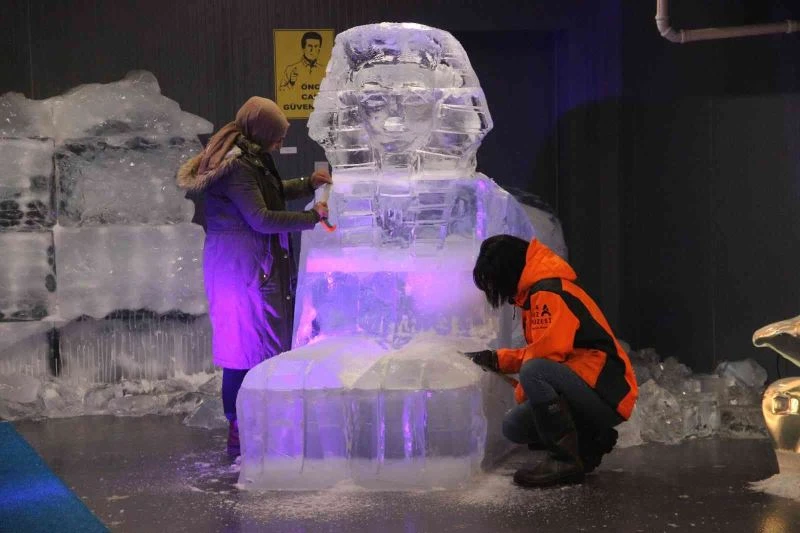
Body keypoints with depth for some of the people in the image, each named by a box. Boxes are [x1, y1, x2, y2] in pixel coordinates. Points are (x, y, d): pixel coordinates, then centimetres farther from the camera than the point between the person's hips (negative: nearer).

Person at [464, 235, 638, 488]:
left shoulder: (549, 294, -16)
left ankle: (566, 460, -22)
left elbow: (547, 354, -22)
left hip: (607, 396, -10)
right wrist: (497, 359, 14)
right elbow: (539, 352, 24)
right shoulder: (537, 294, 17)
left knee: (534, 372, -32)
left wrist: (522, 394, -6)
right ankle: (589, 445, 12)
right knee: (514, 427, 6)